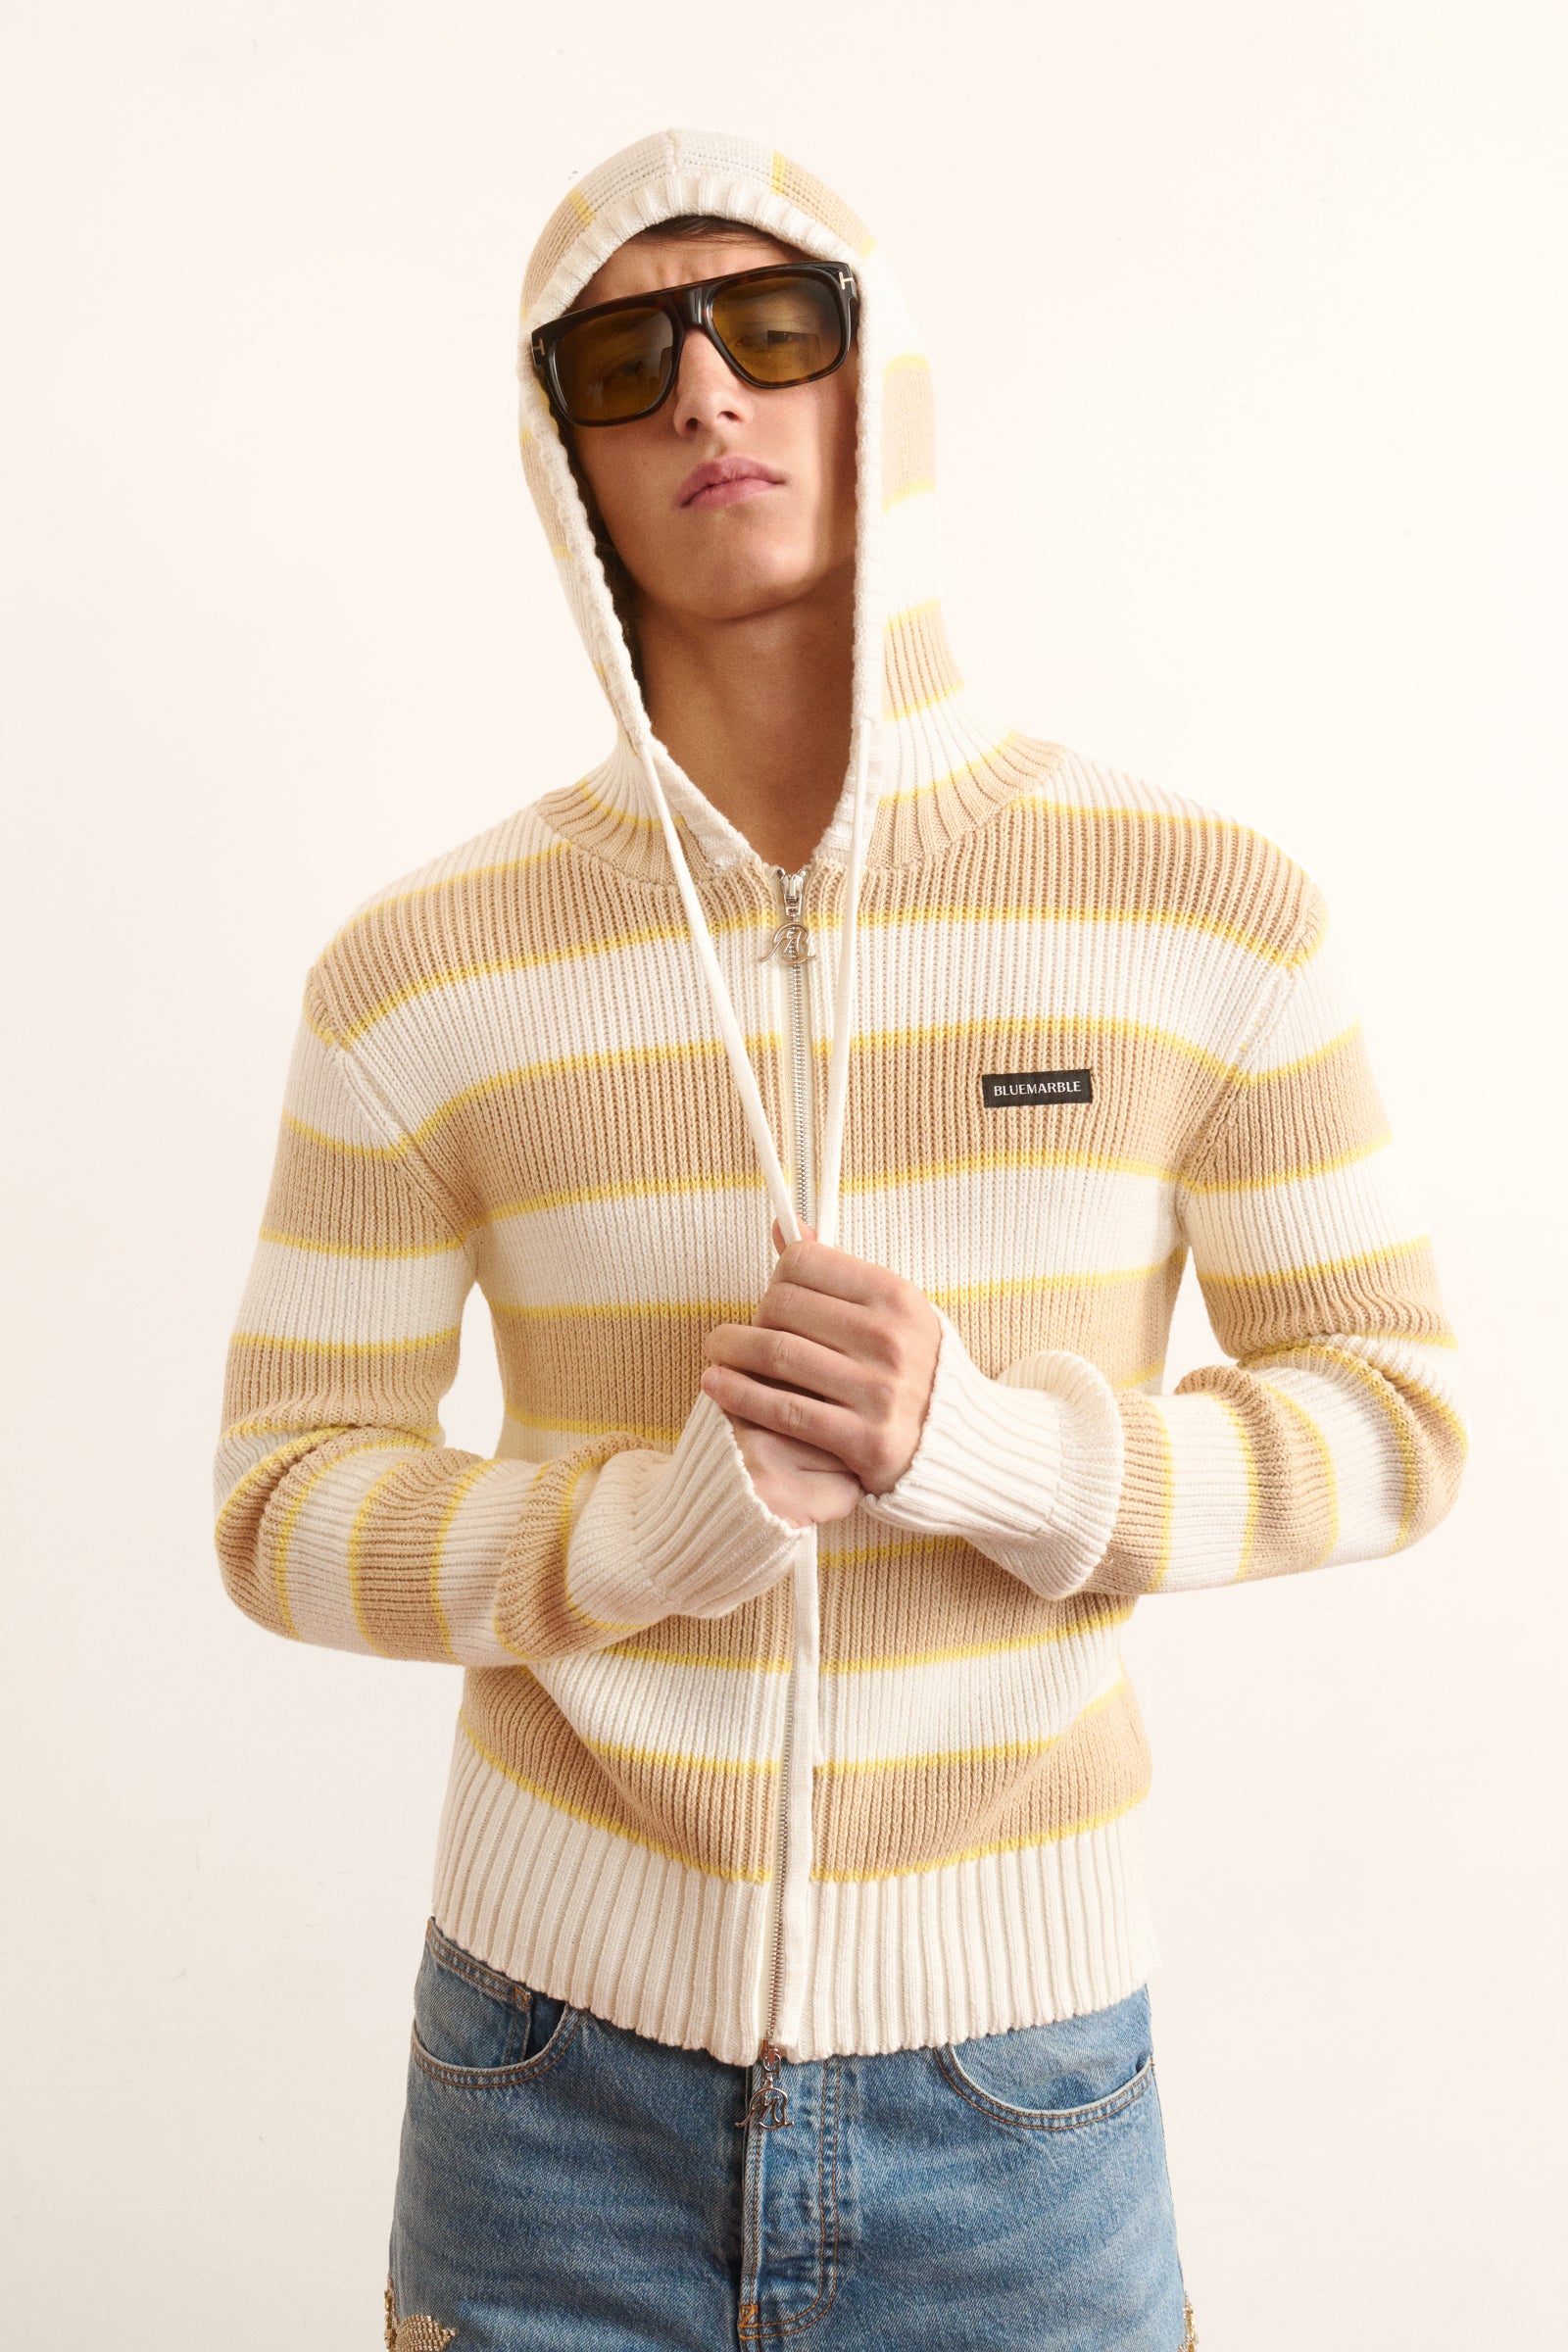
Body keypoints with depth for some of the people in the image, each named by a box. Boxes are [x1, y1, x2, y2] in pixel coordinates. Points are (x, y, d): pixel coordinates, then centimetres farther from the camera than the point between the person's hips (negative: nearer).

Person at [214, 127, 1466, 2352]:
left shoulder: (1208, 906, -9)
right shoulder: (418, 971, -8)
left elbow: (1391, 1408, -3)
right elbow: (289, 1509, -4)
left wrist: (984, 1453, -21)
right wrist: (655, 1523, -23)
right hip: (558, 2053, 1)